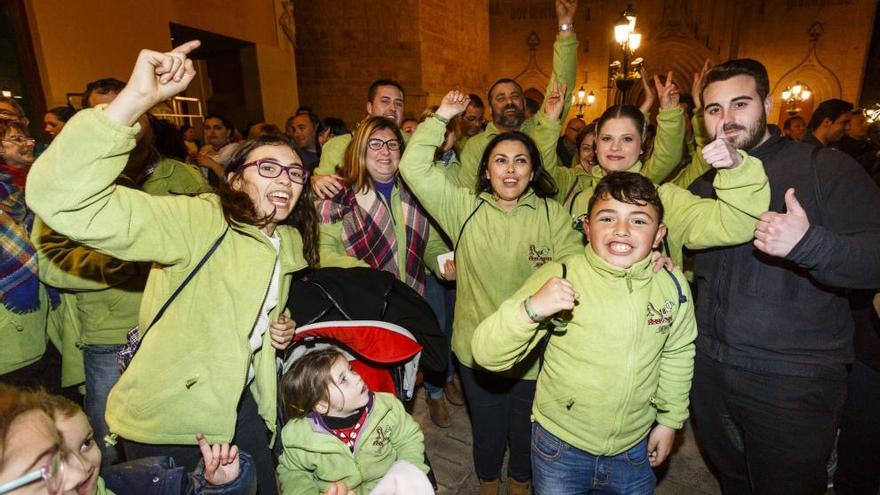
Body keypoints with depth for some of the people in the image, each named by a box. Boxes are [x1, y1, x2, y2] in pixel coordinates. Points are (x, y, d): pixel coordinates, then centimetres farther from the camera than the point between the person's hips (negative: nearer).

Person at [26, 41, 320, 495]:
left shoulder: (291, 243, 1)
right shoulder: (199, 220, -22)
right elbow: (63, 201, -35)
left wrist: (281, 328, -2)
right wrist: (137, 98, -44)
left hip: (242, 405, 7)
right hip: (170, 423, -6)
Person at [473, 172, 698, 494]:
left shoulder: (674, 285, -11)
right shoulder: (559, 277, -22)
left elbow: (677, 354, 7)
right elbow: (487, 356, -25)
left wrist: (670, 418, 14)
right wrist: (530, 309, -41)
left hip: (636, 449, 3)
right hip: (560, 447, -2)